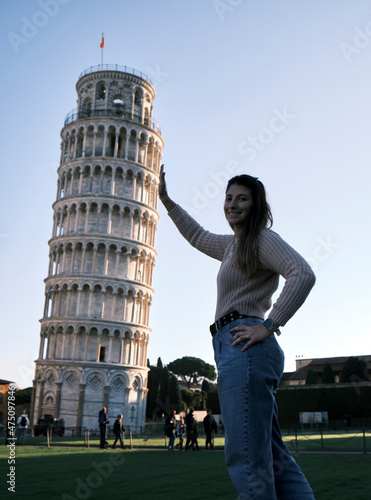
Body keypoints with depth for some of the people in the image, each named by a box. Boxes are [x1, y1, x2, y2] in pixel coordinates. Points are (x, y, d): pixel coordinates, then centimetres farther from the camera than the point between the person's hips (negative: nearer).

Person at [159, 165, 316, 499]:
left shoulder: (263, 238, -2)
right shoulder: (233, 245, 24)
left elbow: (303, 275, -18)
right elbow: (198, 237, 42)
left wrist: (268, 326, -19)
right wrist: (167, 201, 44)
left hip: (243, 347, -10)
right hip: (233, 350, 10)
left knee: (246, 459, -11)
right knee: (273, 458, 8)